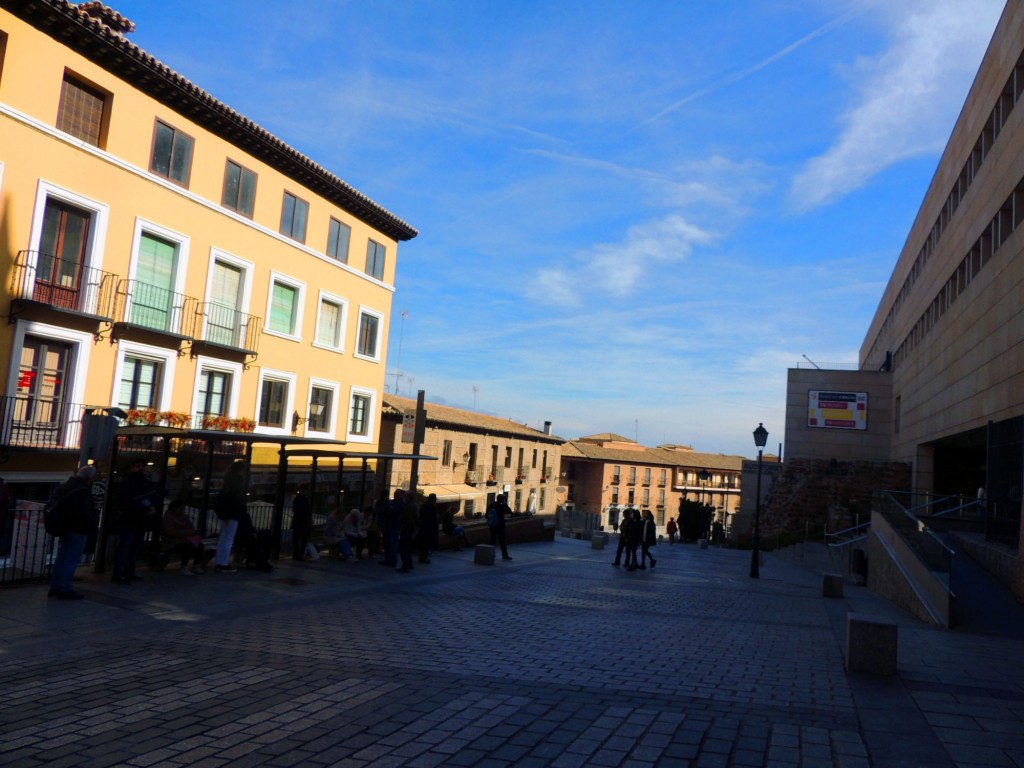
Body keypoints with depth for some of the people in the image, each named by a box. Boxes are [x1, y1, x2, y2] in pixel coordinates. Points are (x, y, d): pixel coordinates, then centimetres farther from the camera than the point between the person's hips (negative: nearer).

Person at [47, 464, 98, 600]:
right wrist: (93, 524, -7)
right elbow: (86, 514, -23)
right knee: (72, 560, -2)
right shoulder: (83, 491, -22)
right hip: (78, 530, -9)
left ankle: (55, 587, 23)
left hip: (64, 527, 9)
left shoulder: (63, 486, 10)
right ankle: (65, 589, 1)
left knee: (61, 557, 17)